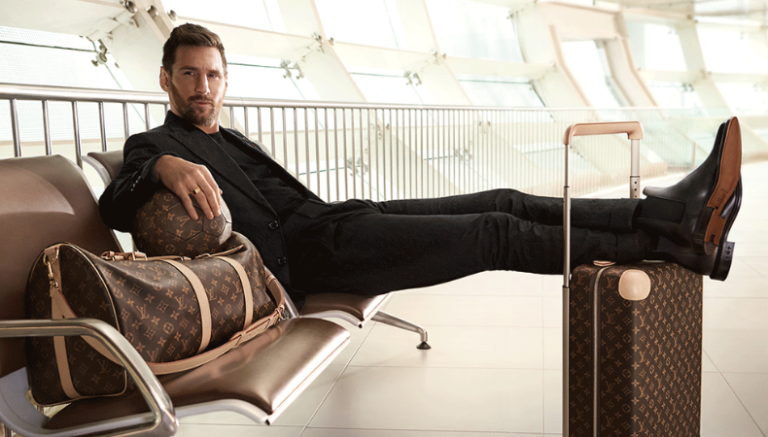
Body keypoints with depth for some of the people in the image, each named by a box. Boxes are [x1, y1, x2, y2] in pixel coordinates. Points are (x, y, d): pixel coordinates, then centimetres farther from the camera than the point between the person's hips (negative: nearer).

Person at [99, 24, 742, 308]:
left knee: (504, 205, -6)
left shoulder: (232, 138, 28)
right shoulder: (154, 145, 6)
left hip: (332, 219, 8)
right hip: (309, 253, -8)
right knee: (499, 234, -17)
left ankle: (667, 214, -10)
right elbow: (115, 207, -15)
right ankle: (675, 241, -13)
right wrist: (164, 167, -35)